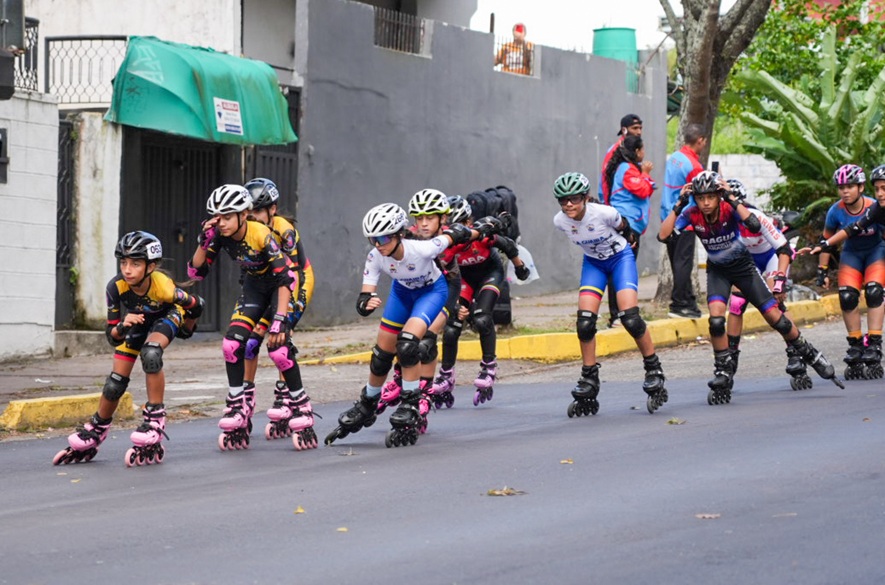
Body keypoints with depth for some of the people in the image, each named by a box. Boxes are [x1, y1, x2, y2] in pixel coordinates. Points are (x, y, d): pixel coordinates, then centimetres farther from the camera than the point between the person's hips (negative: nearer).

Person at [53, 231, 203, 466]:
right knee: (116, 382, -3)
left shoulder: (163, 286, -41)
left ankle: (155, 421, -21)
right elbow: (112, 336, -24)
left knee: (150, 353, -34)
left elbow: (196, 306, -20)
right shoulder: (117, 287, -33)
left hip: (166, 317, -3)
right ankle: (94, 433, 22)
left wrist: (186, 331, -2)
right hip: (136, 321, 3)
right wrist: (122, 326, -46)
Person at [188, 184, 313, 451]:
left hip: (281, 286, -5)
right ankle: (238, 406, -1)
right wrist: (203, 241, -30)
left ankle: (301, 407, -4)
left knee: (278, 347, -19)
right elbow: (196, 272, -15)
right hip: (254, 286, 5)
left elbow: (287, 277, -33)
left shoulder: (261, 235, -32)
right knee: (232, 344, -13)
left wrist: (280, 318, -38)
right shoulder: (219, 236, -17)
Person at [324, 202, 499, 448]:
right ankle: (366, 407, 27)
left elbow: (455, 234, -20)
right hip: (403, 291, 4)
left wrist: (481, 230, -2)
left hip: (433, 290, -4)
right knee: (382, 353, 4)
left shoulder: (422, 249, -38)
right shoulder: (375, 258, -27)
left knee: (408, 344, -25)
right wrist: (367, 302, -52)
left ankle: (410, 411, -15)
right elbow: (363, 301, -26)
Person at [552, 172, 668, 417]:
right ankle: (588, 383, 2)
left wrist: (630, 237, 12)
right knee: (585, 321, -10)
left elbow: (623, 227, -7)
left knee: (630, 317, -18)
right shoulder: (560, 221, -18)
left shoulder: (604, 213, -30)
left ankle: (654, 371, -1)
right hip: (593, 262, 4)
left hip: (620, 257, -4)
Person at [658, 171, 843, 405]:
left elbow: (754, 225, -44)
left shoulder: (730, 208, -25)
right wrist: (679, 205, -33)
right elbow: (663, 235, -29)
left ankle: (811, 356, 20)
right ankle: (723, 378, -7)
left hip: (743, 267, -1)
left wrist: (731, 198, -42)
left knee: (775, 317, -2)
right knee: (716, 319, -22)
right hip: (717, 270, 1)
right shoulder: (692, 214, -19)